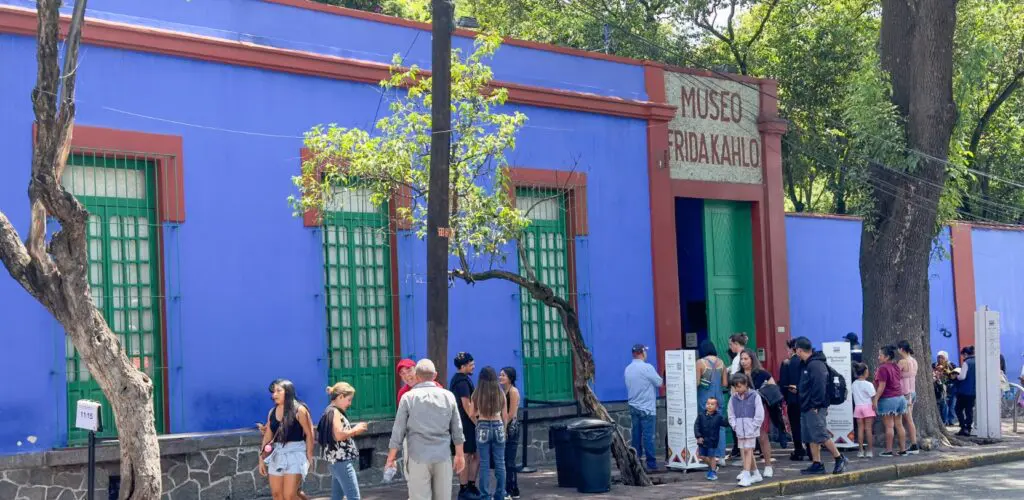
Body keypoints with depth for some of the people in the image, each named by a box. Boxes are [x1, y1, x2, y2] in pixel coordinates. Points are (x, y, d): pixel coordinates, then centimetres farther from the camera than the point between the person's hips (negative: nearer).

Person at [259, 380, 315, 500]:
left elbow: (309, 434, -8)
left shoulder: (299, 410, -9)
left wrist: (309, 457, -11)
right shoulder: (272, 412, 8)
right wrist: (262, 459, 11)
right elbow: (268, 437, 12)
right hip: (277, 455, 6)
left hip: (295, 454, -6)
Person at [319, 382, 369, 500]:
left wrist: (354, 430, 13)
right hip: (341, 460, -10)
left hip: (338, 460, 10)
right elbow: (338, 435, -24)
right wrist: (355, 430, -11)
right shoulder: (334, 412, -12)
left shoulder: (332, 411, 18)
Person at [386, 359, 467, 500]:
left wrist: (391, 458, 7)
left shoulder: (408, 397, -3)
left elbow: (398, 431, -1)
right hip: (443, 457, 2)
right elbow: (457, 429, 9)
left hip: (419, 457, -2)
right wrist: (460, 455, 19)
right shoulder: (448, 396, 4)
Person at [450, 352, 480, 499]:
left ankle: (471, 486, 19)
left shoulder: (458, 380, 16)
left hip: (465, 425, 10)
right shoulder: (463, 382, -16)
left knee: (476, 455, 13)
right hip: (466, 425, -10)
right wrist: (478, 424, -14)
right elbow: (467, 408, -20)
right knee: (466, 457, -3)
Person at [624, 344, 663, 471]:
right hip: (647, 408, -7)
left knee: (636, 435, 10)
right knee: (648, 436, -5)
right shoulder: (647, 367, -14)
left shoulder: (628, 369, 7)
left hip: (633, 406, 7)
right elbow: (659, 383, -8)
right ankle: (651, 463, -3)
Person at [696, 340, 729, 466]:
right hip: (718, 397, 4)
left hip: (704, 397, -4)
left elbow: (696, 382, -12)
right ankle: (721, 456, 7)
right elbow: (725, 383, 5)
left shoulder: (700, 362, -8)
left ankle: (709, 456, 4)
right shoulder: (721, 363, 4)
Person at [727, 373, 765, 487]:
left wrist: (752, 427, -10)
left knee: (748, 450, -9)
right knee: (744, 452, 9)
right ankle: (755, 474, 22)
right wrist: (735, 426, -2)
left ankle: (746, 476, -8)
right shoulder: (734, 399, 7)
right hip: (740, 431, 5)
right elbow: (731, 415, 12)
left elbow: (759, 415, -6)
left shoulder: (754, 396, -6)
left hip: (751, 430, -5)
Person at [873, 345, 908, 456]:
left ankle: (888, 450, -2)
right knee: (899, 425, 10)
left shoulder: (883, 368, -14)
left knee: (889, 426, -4)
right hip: (900, 397, 8)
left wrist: (875, 400, -15)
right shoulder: (896, 367, 12)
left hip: (888, 399, -8)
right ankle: (903, 449, 10)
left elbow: (882, 387, -18)